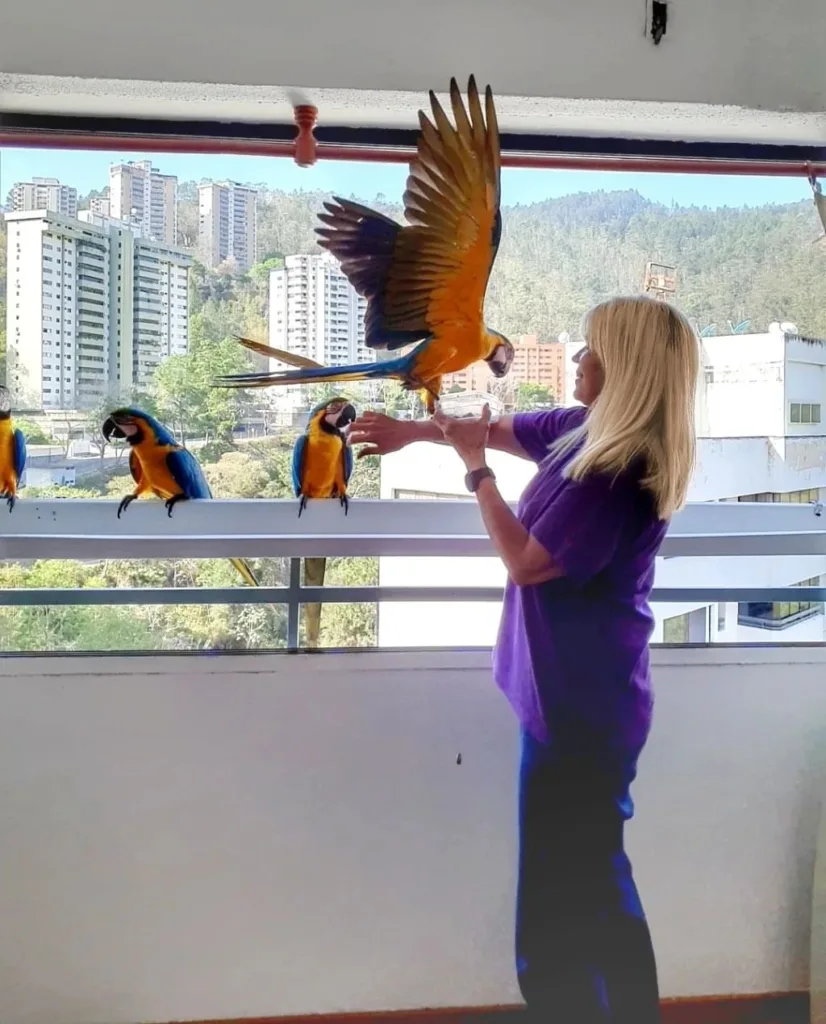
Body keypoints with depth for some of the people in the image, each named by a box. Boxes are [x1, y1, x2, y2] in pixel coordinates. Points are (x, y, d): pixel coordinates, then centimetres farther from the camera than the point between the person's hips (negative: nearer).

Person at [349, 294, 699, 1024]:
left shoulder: (619, 473, -25)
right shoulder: (591, 433, 3)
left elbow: (526, 561, -19)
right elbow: (503, 428, 18)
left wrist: (475, 470, -10)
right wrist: (412, 430, 25)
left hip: (577, 707, -10)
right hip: (584, 697, 10)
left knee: (560, 897, 2)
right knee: (593, 878, 23)